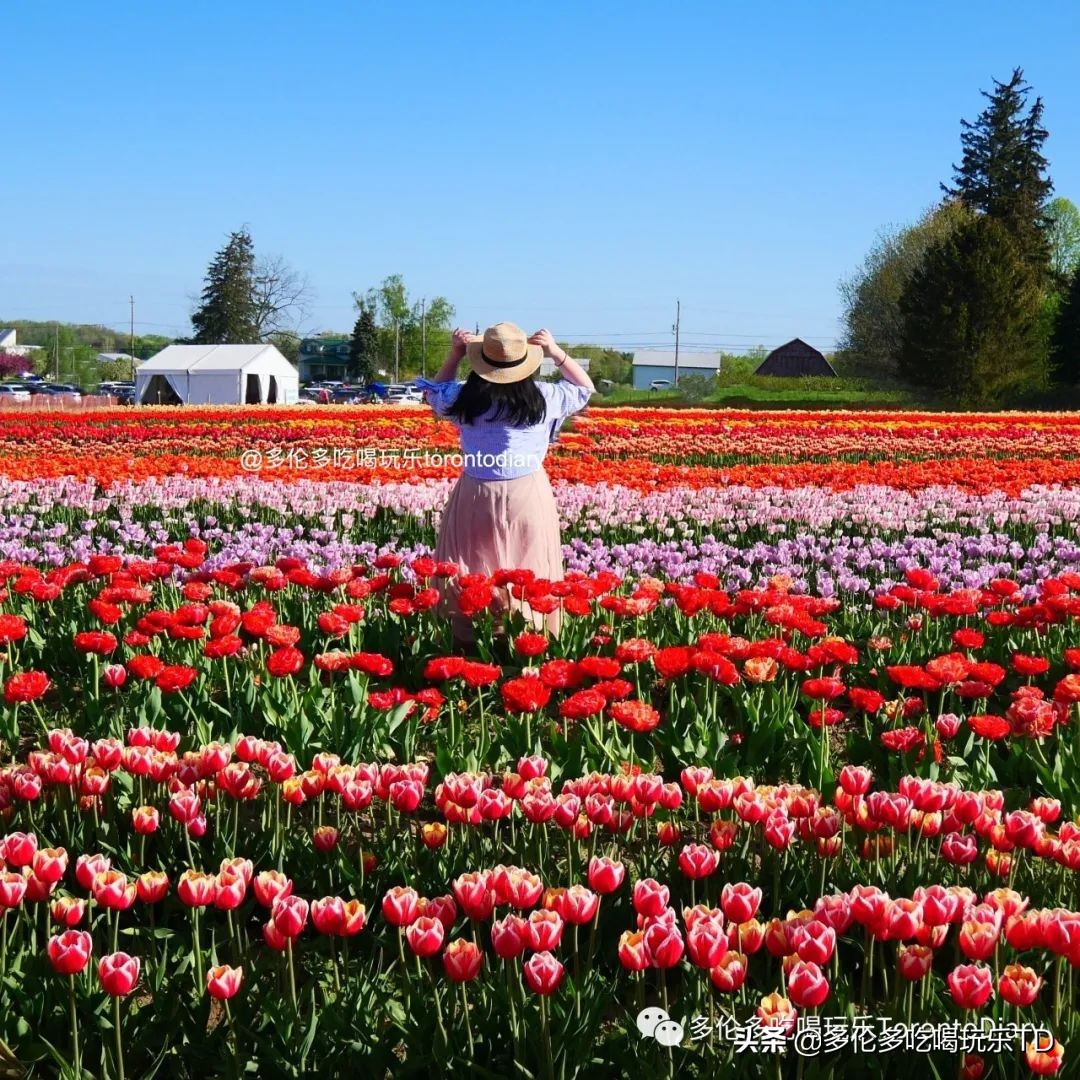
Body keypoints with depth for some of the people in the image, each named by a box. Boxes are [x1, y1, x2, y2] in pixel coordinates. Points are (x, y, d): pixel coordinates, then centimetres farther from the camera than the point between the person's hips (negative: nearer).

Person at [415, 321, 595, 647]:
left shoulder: (465, 398, -5)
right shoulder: (543, 397, -6)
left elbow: (435, 394, 19)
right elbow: (585, 388, 13)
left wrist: (455, 355, 12)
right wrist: (556, 353, 5)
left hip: (476, 497, 1)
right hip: (527, 497, 0)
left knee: (471, 577, 9)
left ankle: (468, 644, 13)